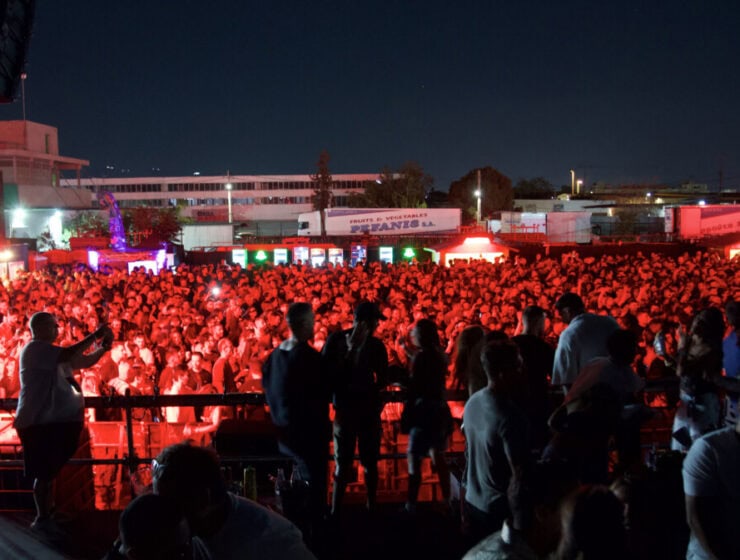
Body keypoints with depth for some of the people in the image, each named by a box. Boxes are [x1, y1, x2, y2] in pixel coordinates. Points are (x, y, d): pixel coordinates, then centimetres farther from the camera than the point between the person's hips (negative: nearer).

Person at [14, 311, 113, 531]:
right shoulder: (34, 349, -11)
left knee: (49, 470, 17)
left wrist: (103, 347, -2)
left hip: (53, 420, 9)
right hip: (37, 422, -9)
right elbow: (70, 354, -25)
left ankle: (46, 514, 27)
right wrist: (95, 335, -20)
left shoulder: (56, 355, 18)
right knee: (44, 472, -5)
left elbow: (85, 361, 14)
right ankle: (43, 518, 4)